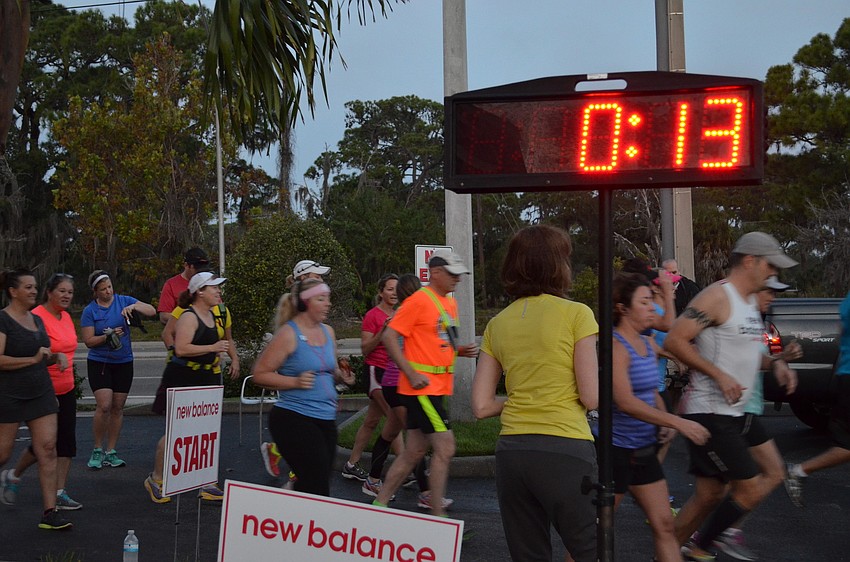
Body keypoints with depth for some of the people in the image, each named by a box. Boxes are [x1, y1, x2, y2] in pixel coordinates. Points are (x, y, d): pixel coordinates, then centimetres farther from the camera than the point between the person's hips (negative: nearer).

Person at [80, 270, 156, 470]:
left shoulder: (124, 301, 1)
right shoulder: (90, 311, -4)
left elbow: (152, 311, -6)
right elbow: (88, 341, -6)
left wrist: (134, 306, -23)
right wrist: (108, 336, -20)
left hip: (124, 363, 3)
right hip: (99, 363, -3)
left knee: (118, 408, 6)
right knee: (104, 406, -15)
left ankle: (111, 452, 16)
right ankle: (97, 451, 2)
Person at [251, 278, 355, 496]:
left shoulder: (328, 332, 12)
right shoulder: (288, 334, -9)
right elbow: (259, 374, -9)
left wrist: (341, 376, 3)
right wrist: (295, 382, -19)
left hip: (326, 420, 7)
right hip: (295, 419, -7)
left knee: (310, 485, 12)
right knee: (318, 486, -11)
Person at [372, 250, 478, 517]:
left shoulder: (450, 303, 15)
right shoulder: (419, 300, -13)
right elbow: (389, 337, -15)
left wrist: (461, 350, 4)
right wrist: (412, 374, -19)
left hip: (437, 388, 9)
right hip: (422, 387, -9)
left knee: (415, 451, 12)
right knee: (445, 448, -9)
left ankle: (380, 503, 22)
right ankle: (438, 515, 0)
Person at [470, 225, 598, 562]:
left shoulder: (496, 324, 10)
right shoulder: (576, 314, -3)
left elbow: (482, 406, 8)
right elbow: (592, 398, -7)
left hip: (511, 451, 5)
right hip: (565, 449, -5)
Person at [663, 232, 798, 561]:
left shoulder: (750, 301, 16)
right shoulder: (718, 297, -14)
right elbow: (674, 340, -22)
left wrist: (774, 363, 8)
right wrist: (719, 375, -23)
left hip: (736, 413, 10)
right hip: (709, 413, -10)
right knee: (751, 490, -5)